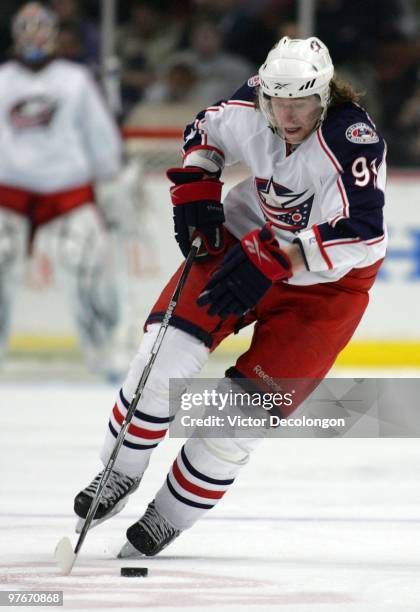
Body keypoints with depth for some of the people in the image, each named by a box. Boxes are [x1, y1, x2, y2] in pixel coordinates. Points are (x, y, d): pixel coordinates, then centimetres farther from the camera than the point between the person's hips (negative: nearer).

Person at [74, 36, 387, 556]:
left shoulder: (353, 141, -32)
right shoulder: (249, 109, -14)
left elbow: (361, 233, -41)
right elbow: (204, 133, 10)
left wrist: (269, 261, -44)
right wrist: (194, 191, -7)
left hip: (326, 283, -5)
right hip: (247, 236, 5)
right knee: (169, 347, -11)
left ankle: (170, 515, 7)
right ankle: (120, 474, 9)